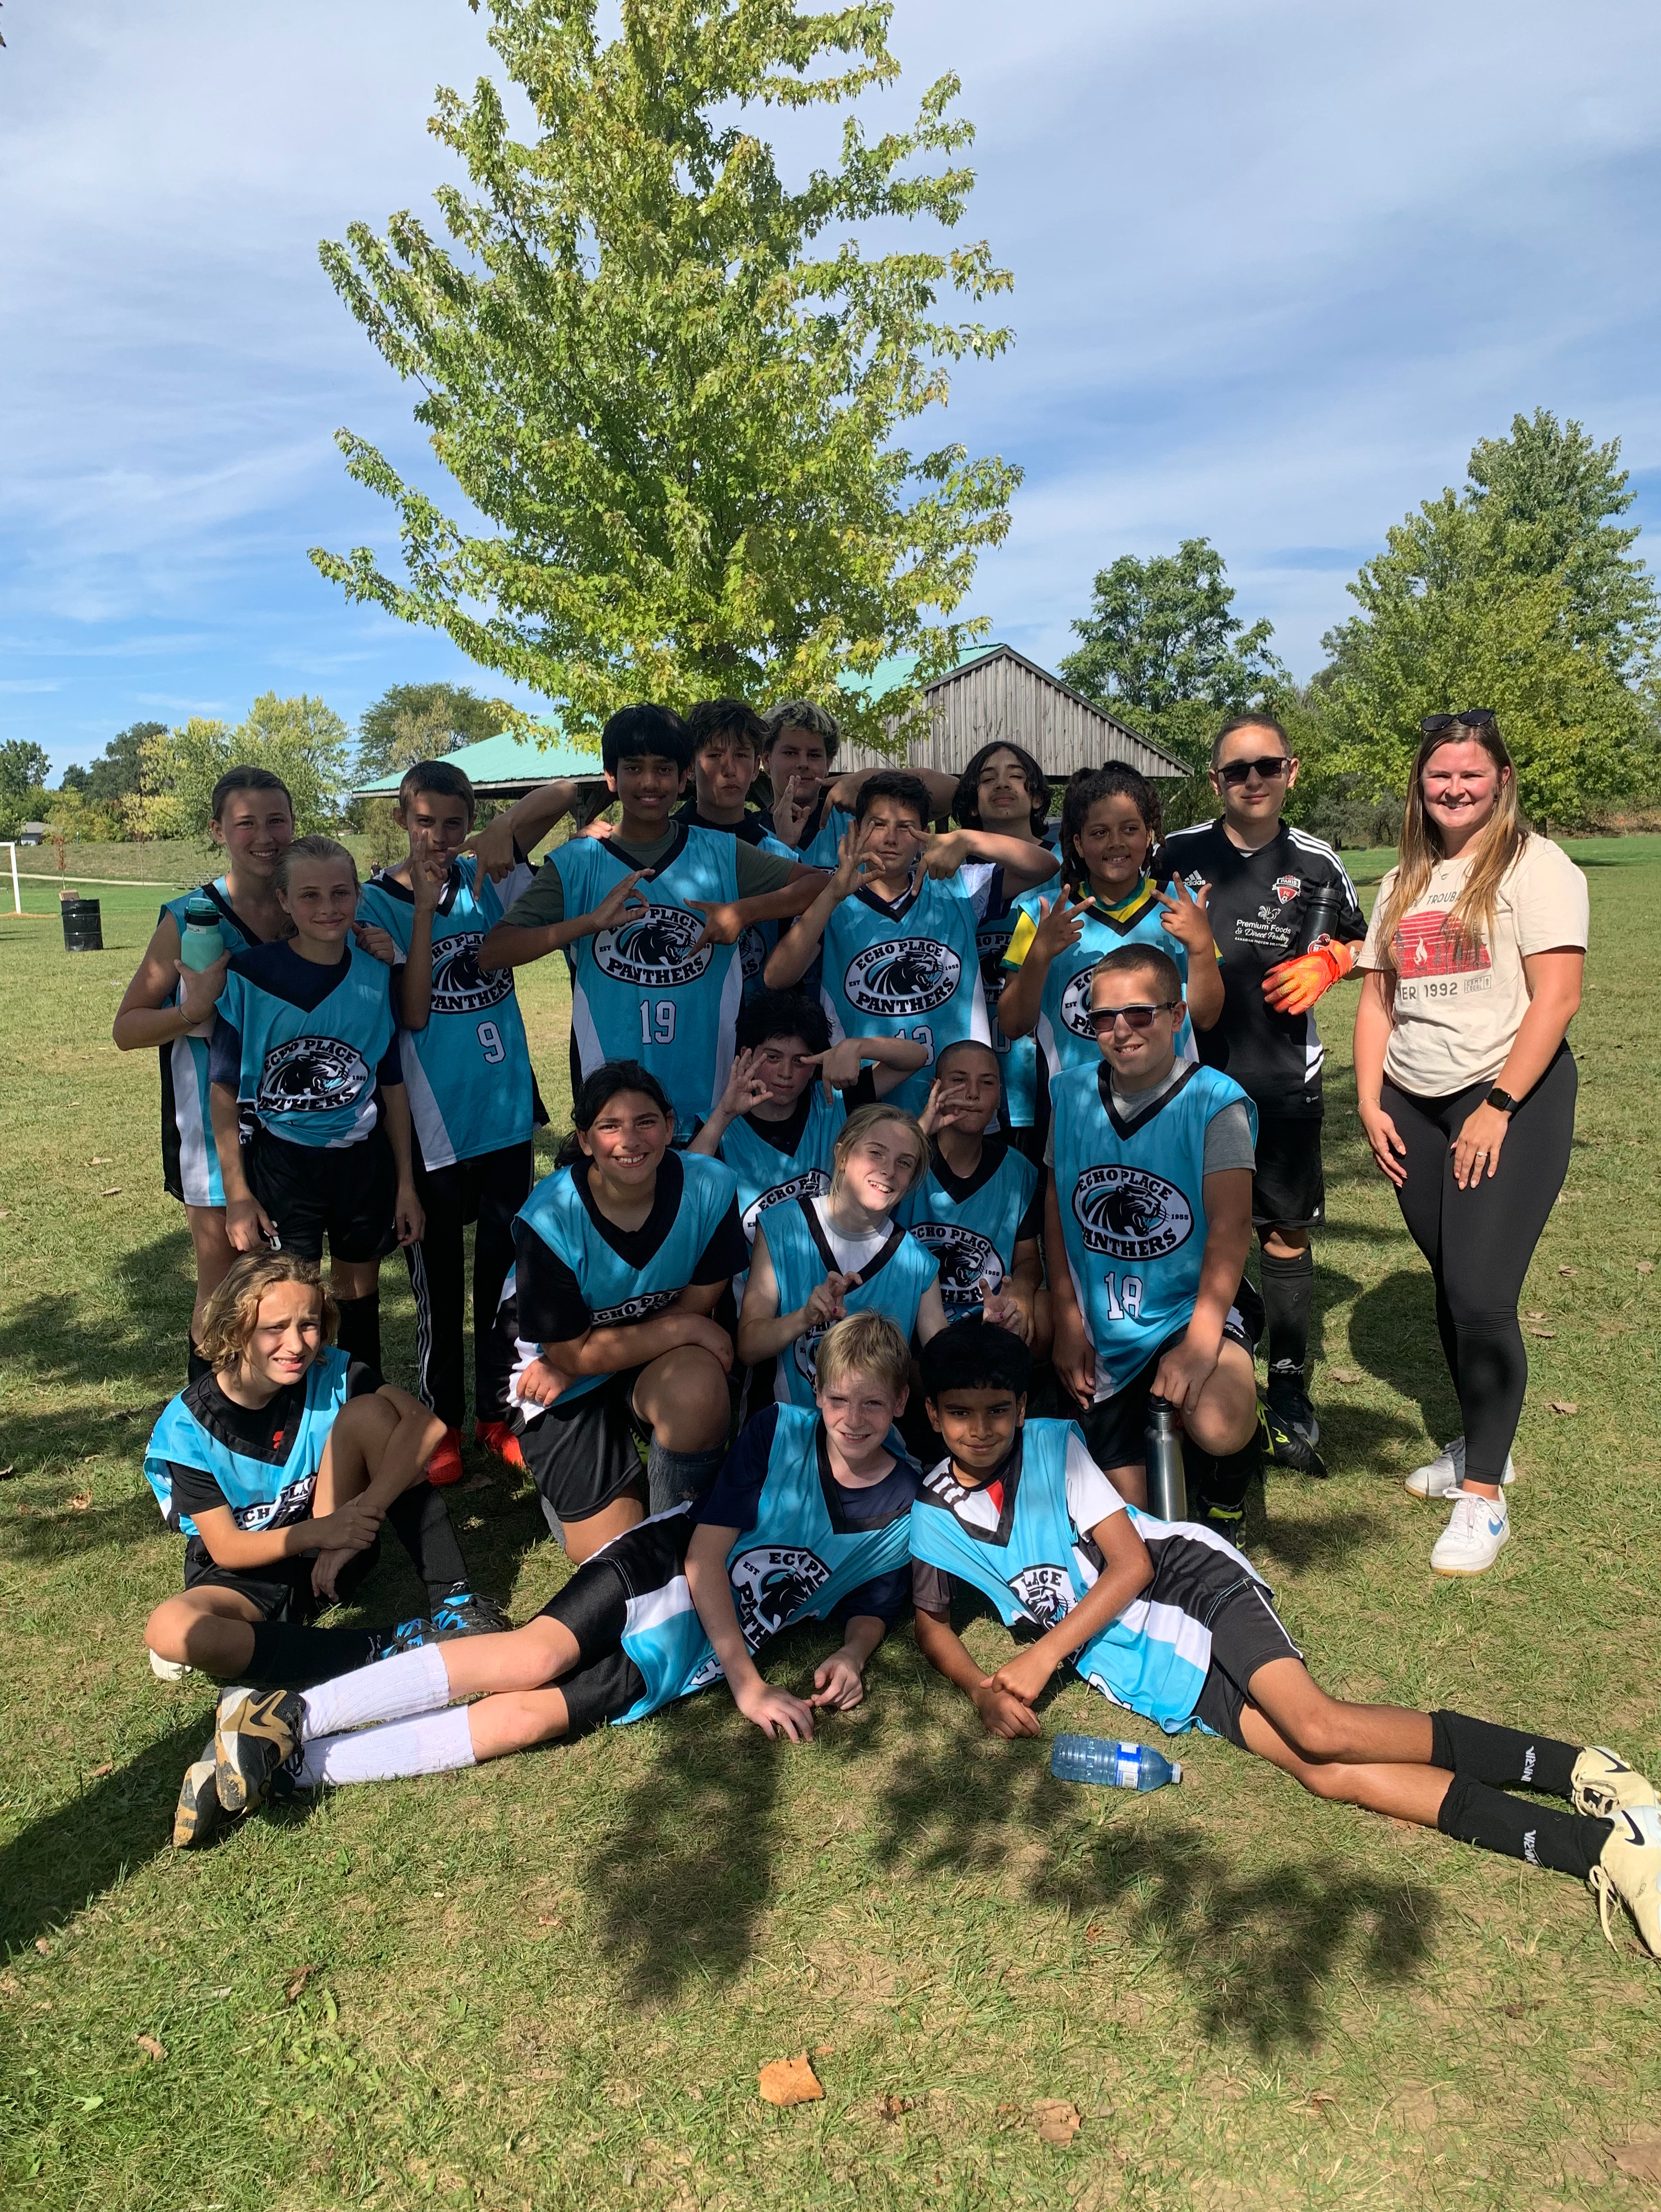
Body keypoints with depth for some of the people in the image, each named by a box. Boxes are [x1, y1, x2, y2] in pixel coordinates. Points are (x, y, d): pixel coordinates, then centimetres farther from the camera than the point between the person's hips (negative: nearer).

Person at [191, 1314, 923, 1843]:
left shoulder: (901, 1512, 0)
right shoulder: (780, 1432, -7)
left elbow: (875, 1606, 12)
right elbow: (705, 1556, -11)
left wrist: (852, 1653, -13)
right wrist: (749, 1686, -17)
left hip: (693, 1654, 1)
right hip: (660, 1571, -1)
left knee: (528, 1717, -19)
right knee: (537, 1656, -31)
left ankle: (292, 1764, -21)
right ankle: (291, 1715, -28)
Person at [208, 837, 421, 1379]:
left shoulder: (375, 974, -1)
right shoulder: (250, 975, -10)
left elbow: (392, 1084, 6)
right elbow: (224, 1088, -7)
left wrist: (405, 1182, 6)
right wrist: (237, 1193, -9)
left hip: (363, 1160, 3)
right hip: (282, 1164, -3)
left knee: (359, 1295, 17)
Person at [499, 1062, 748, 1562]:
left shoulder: (710, 1187, -20)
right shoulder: (548, 1220, -24)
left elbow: (696, 1304, -11)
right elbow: (572, 1351, -17)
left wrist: (569, 1367, -14)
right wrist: (683, 1330, -22)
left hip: (664, 1361, 2)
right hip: (568, 1381, -1)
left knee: (699, 1384, -35)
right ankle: (559, 1475, 28)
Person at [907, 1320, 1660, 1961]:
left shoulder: (1054, 1444, -6)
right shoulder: (934, 1517, 4)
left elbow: (1131, 1563, -8)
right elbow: (932, 1622, 13)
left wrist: (1044, 1655, -14)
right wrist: (982, 1690, -7)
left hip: (1191, 1585, -2)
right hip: (1150, 1678, 3)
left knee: (1318, 1729, -29)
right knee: (1326, 1773, -18)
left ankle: (1583, 1770, -21)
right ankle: (1600, 1845, -22)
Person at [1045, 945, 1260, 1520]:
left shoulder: (1215, 1101, -11)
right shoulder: (1070, 1094, 2)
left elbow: (1231, 1224, -18)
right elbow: (1056, 1207, 6)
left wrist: (1201, 1340, -26)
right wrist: (1067, 1319, 0)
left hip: (1190, 1312, -3)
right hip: (1100, 1336, 4)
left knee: (1220, 1428, -33)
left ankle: (1225, 1506, 3)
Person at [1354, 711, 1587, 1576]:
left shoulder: (1534, 866, -5)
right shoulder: (1403, 884, 14)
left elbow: (1557, 996, -12)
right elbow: (1377, 999, 15)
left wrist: (1499, 1107, -15)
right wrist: (1371, 1102, 4)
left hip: (1513, 1098, -6)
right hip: (1413, 1107, 6)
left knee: (1481, 1294, -10)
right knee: (1449, 1285, 11)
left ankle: (1484, 1496, 3)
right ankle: (1479, 1445, 31)